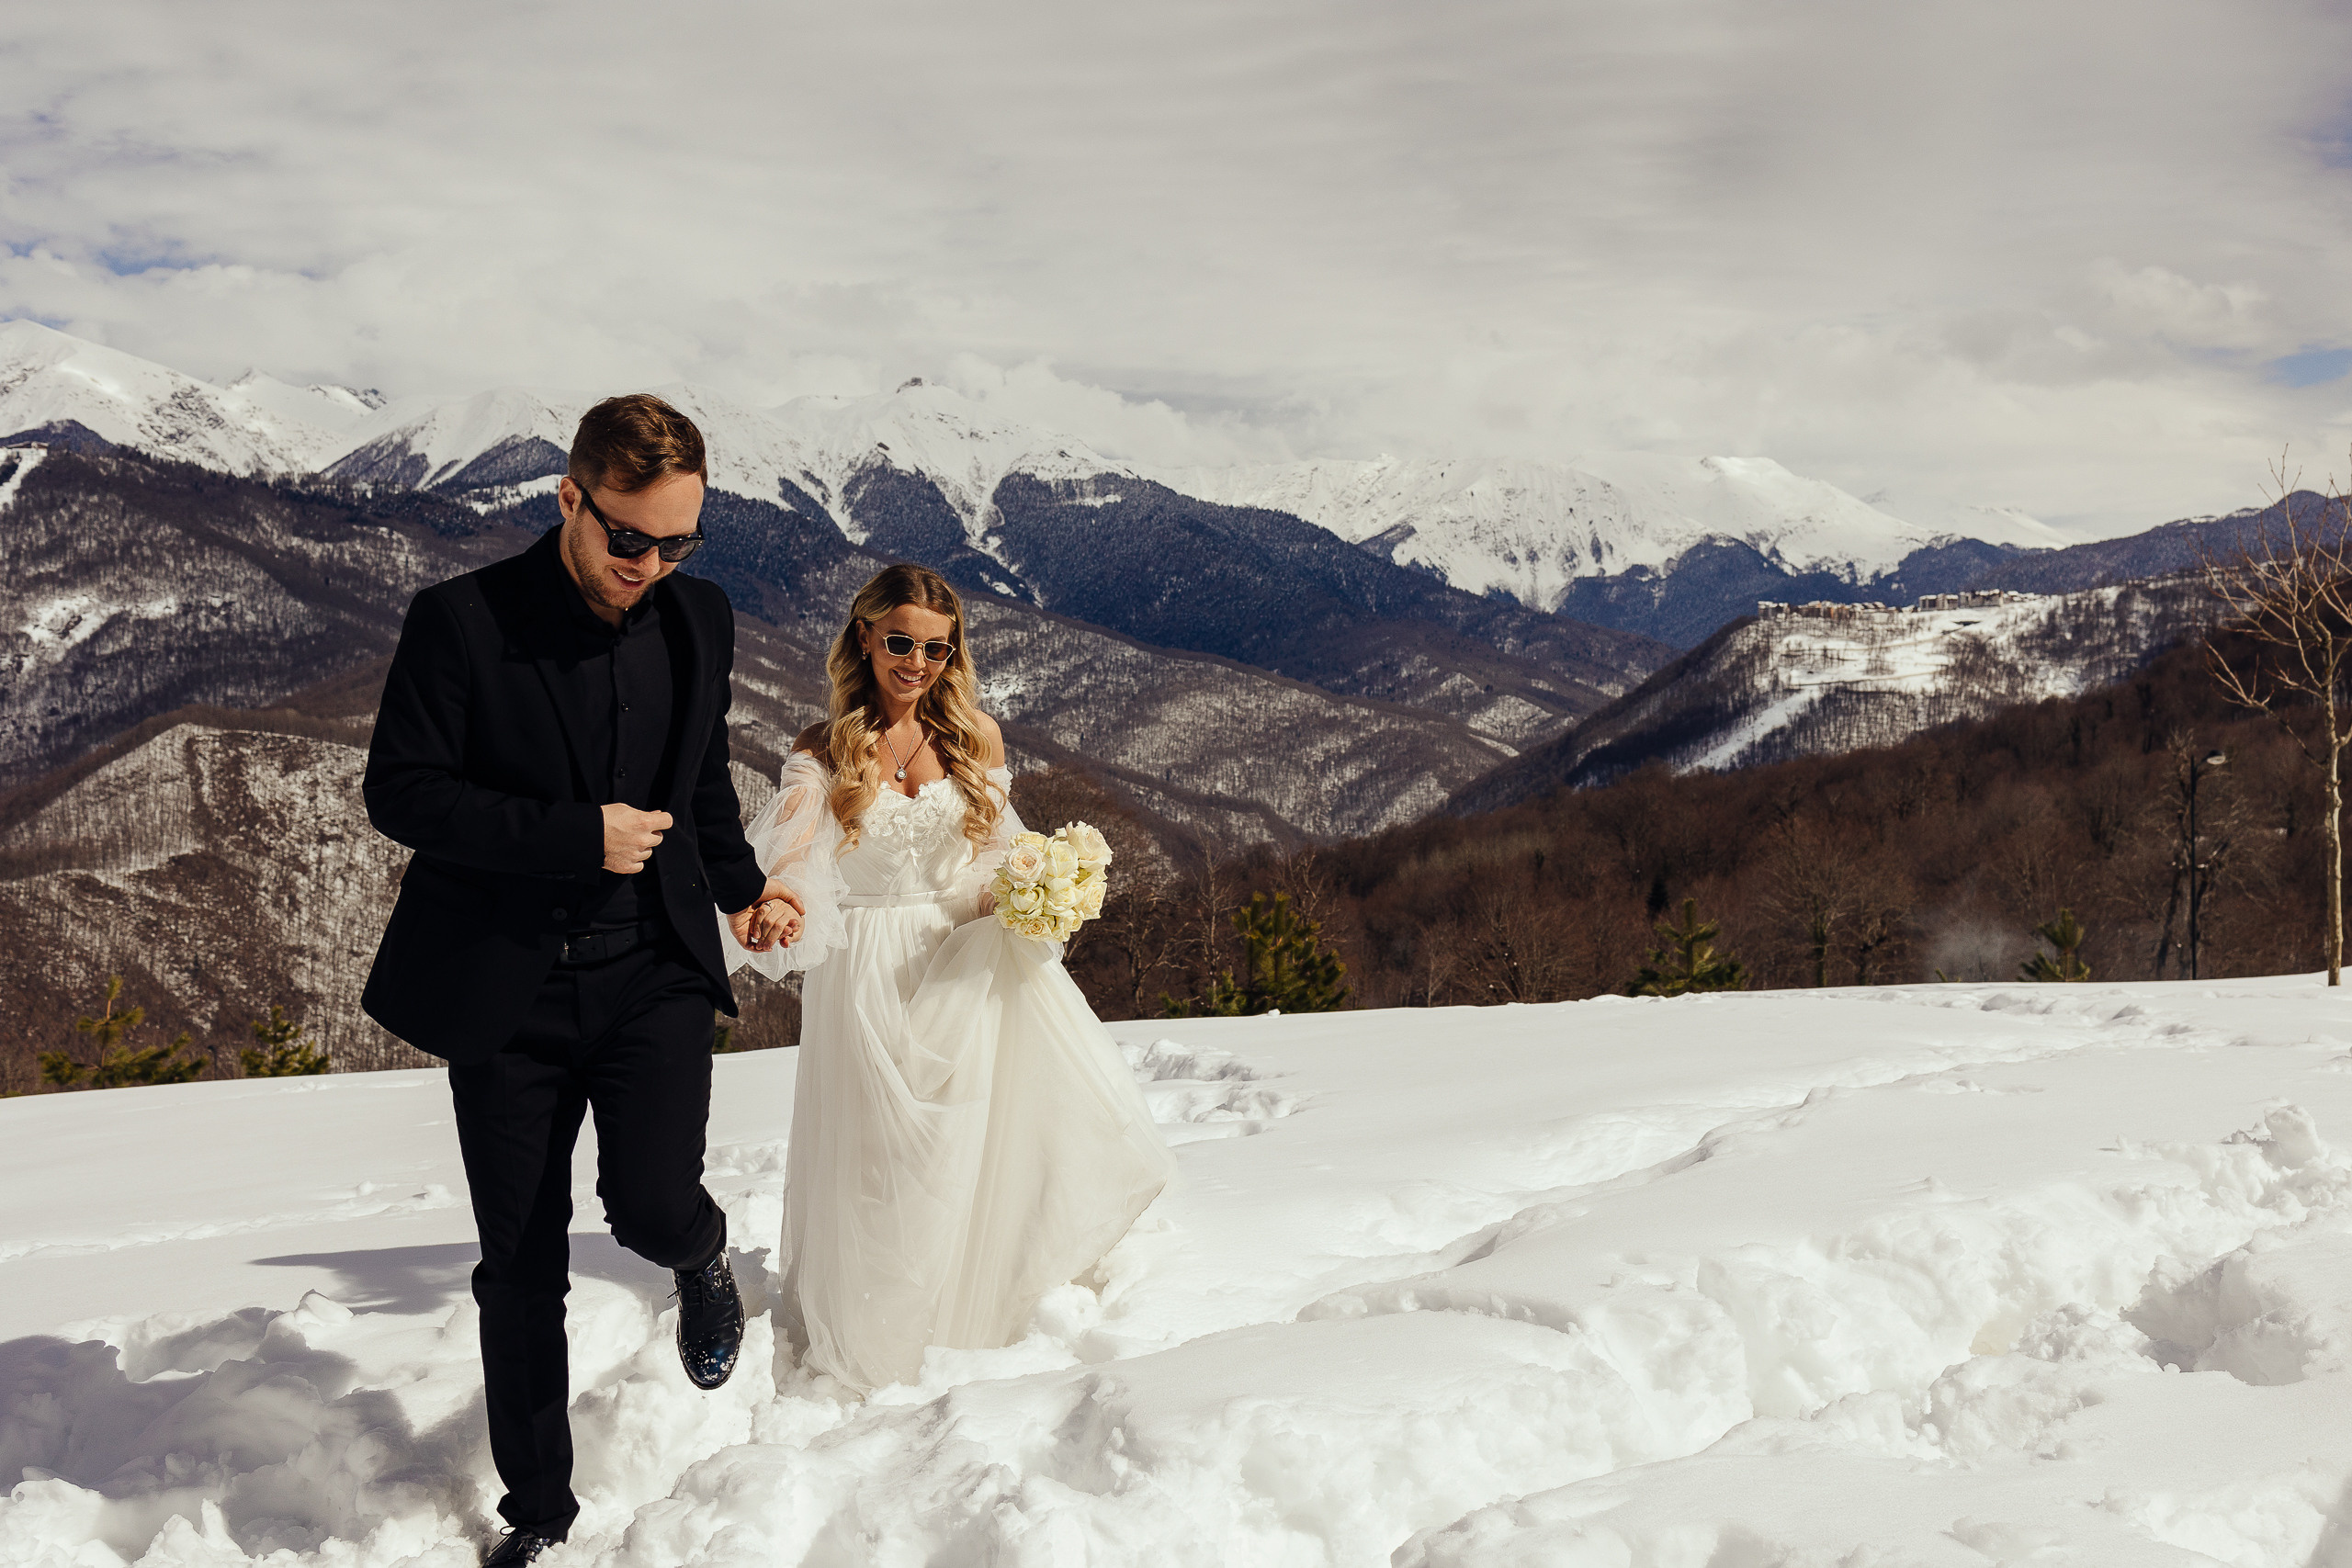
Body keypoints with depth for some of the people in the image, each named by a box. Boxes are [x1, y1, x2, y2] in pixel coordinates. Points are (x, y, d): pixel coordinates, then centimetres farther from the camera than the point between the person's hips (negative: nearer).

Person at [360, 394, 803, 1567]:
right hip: (506, 986, -2)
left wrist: (741, 888, 18)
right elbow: (399, 791, -12)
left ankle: (700, 1254, 21)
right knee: (521, 1267, 6)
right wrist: (575, 838, -18)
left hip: (654, 970, 2)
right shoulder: (461, 621, -12)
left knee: (649, 1203, -19)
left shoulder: (698, 620, 2)